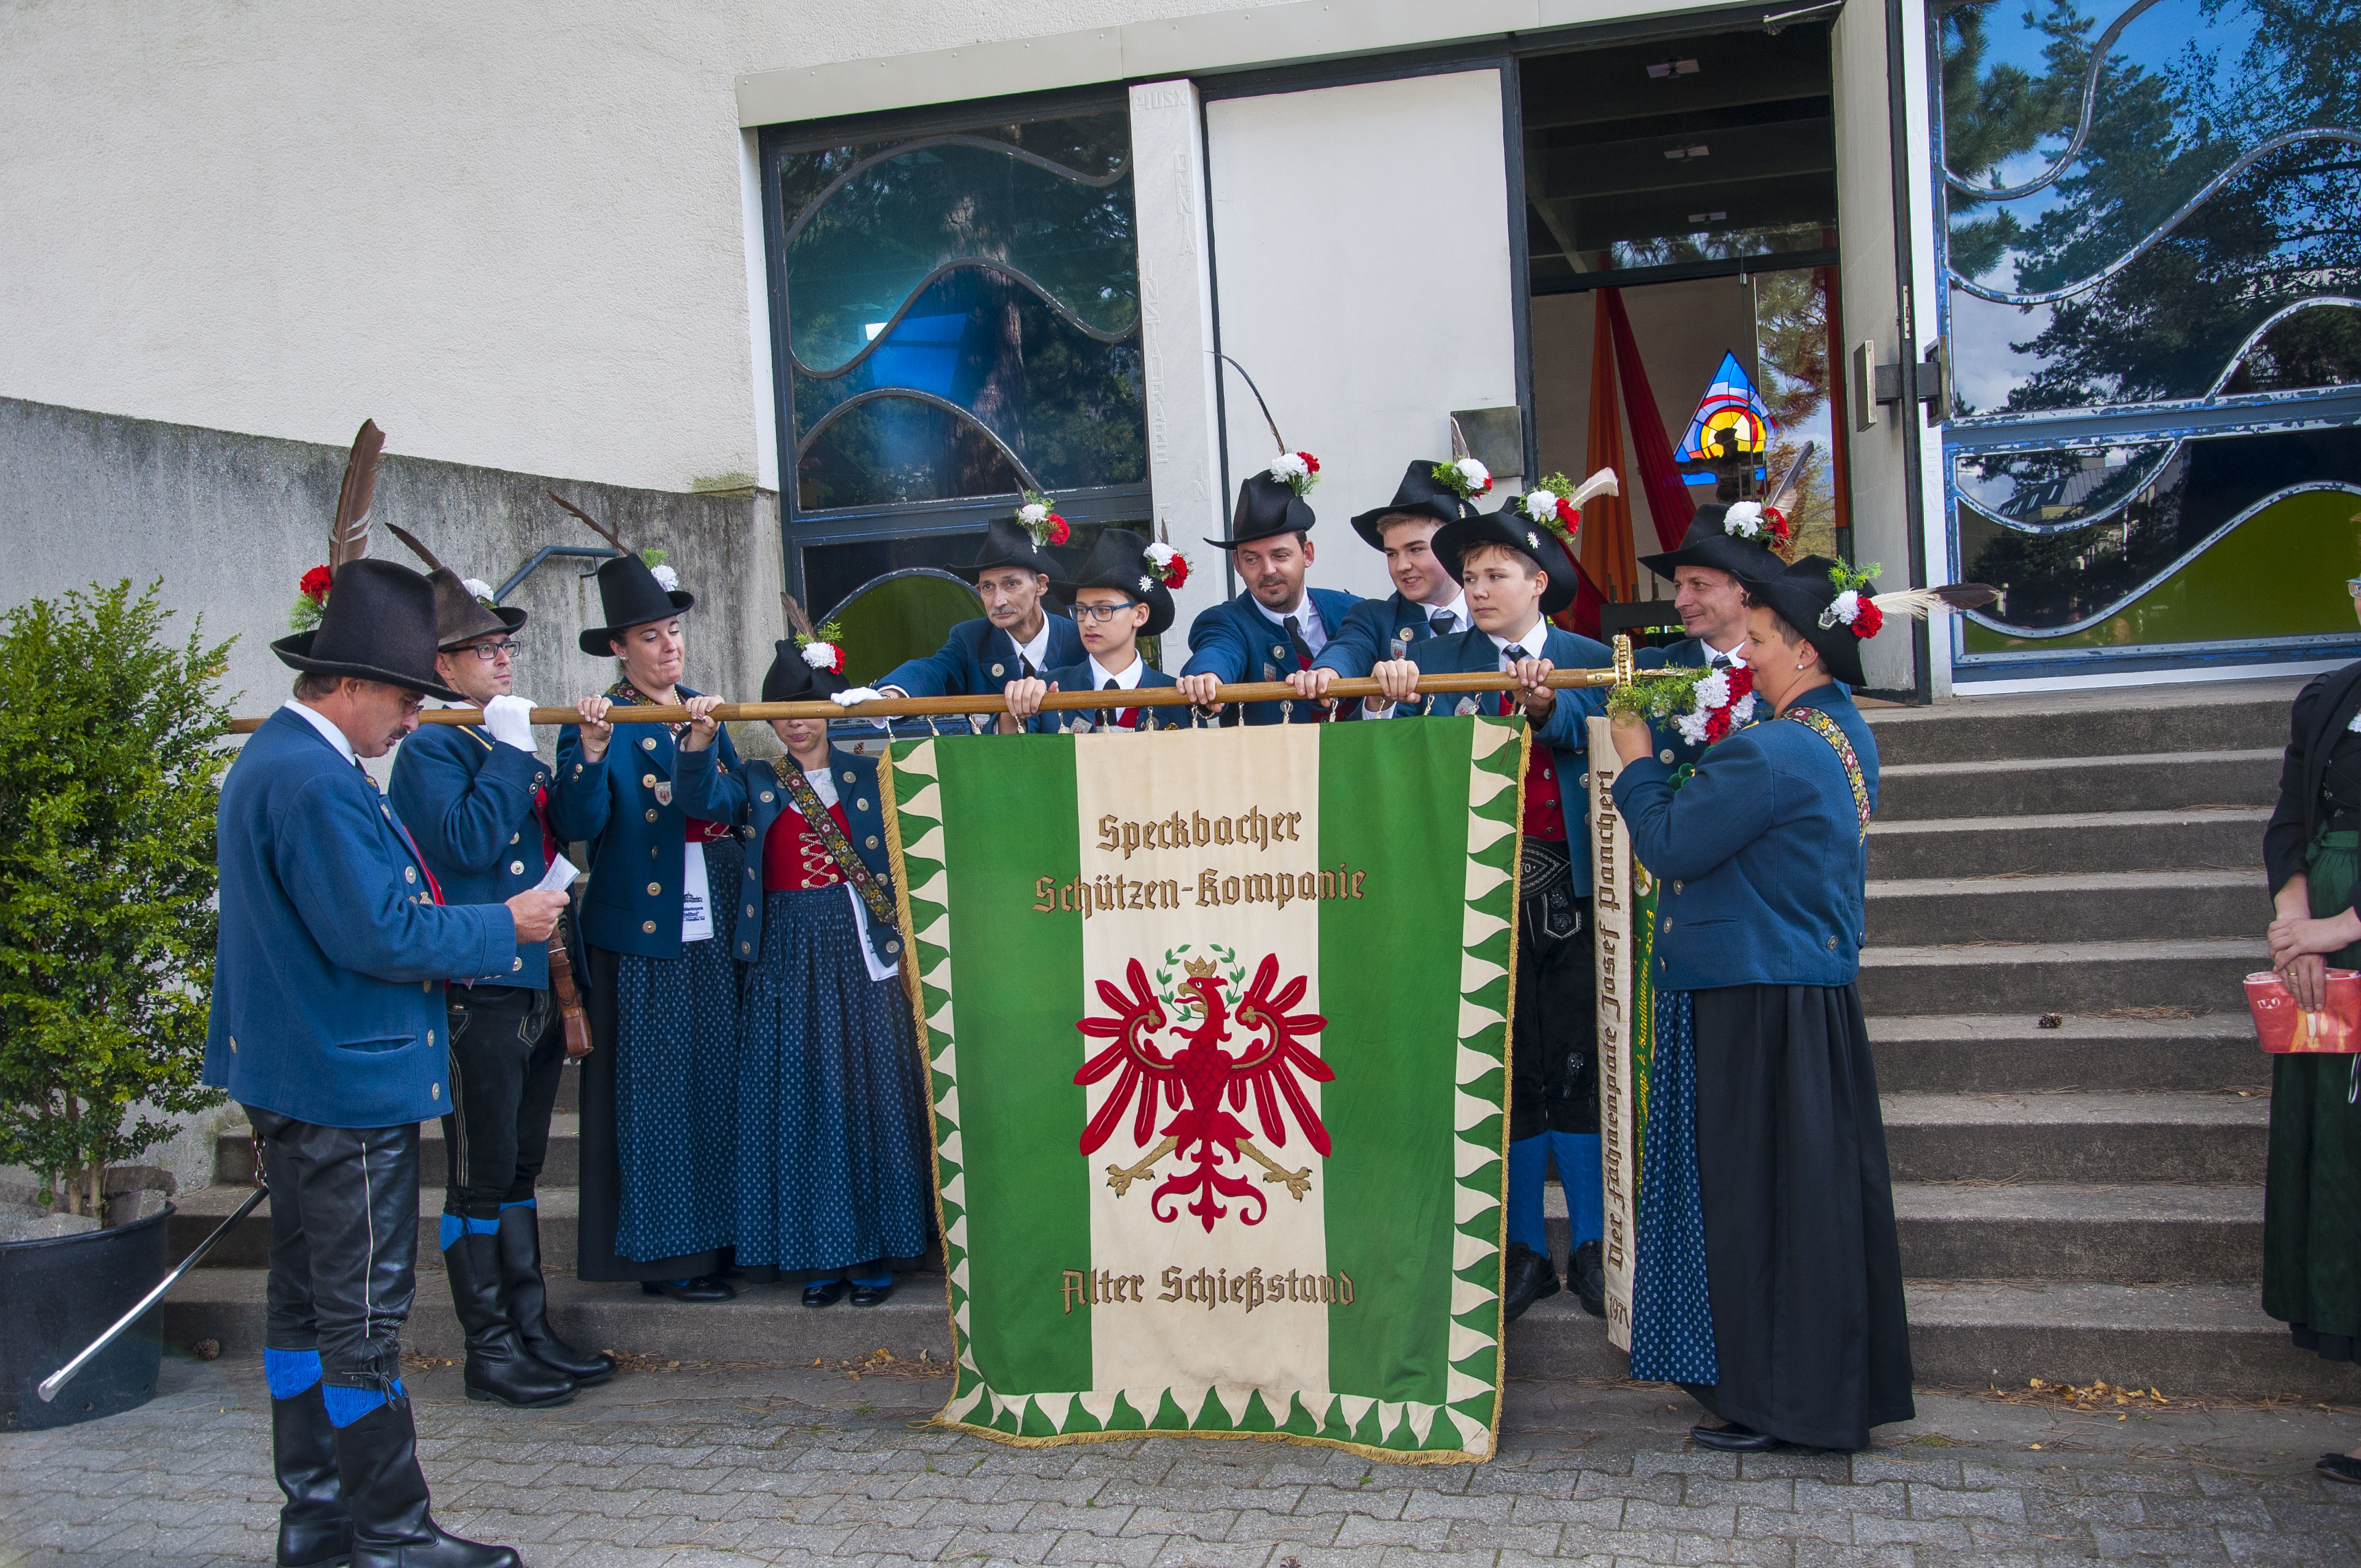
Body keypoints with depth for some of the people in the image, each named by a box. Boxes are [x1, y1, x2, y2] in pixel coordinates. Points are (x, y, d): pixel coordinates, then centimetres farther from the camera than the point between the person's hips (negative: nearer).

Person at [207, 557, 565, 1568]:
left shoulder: (271, 759, 13)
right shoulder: (317, 782, -21)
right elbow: (380, 935, -25)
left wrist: (449, 924, 11)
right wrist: (505, 925, -13)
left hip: (291, 1075, 11)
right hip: (347, 1083, -11)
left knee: (306, 1298, 16)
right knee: (364, 1314, -2)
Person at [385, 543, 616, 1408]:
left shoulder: (512, 744, 16)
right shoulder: (431, 749, -7)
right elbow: (467, 841, -22)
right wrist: (509, 750, -17)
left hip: (533, 981, 8)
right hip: (475, 988, -8)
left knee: (520, 1166, 14)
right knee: (482, 1175, 0)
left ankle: (531, 1332, 23)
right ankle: (489, 1351, 10)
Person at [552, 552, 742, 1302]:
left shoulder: (706, 712, 13)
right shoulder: (600, 721, -4)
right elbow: (577, 825, -16)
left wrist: (707, 740, -6)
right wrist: (591, 751, -28)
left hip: (713, 935, 6)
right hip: (641, 938, -5)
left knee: (715, 1085, 10)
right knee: (654, 1096, 0)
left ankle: (715, 1235, 20)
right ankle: (663, 1255, 8)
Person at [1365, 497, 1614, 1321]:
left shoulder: (1589, 662, 7)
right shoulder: (1436, 659, 8)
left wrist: (1546, 704, -27)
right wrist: (1386, 696, -25)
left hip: (1573, 891, -1)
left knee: (1580, 1069, 2)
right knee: (1507, 1075, 6)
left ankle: (1592, 1247, 16)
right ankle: (1523, 1250, 17)